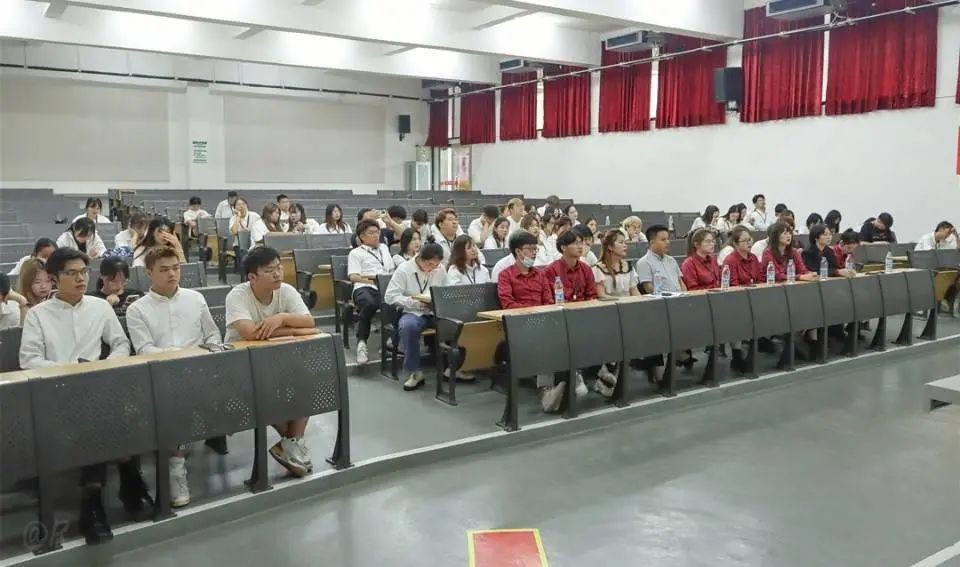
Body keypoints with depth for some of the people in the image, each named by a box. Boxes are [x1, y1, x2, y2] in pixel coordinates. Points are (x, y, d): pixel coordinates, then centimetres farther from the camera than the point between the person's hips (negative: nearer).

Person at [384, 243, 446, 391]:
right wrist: (415, 302, -18)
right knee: (407, 326, -38)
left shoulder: (441, 270, 6)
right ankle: (414, 372, -22)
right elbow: (390, 296, -8)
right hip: (412, 312, -3)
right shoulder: (404, 269, -3)